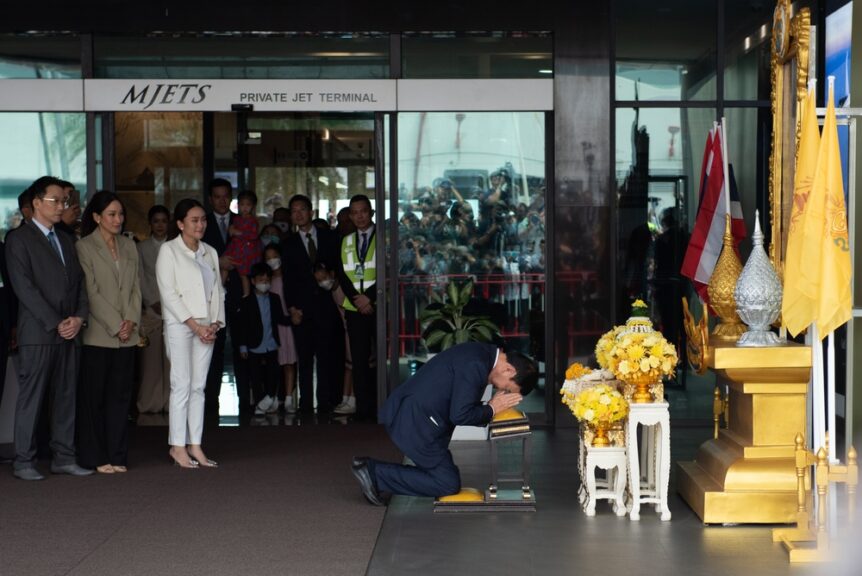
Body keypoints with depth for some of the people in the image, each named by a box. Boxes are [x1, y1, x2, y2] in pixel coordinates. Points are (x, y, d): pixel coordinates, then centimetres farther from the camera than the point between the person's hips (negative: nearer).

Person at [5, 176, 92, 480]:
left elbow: (79, 281, 15)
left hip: (68, 332, 6)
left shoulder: (65, 239, 19)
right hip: (37, 333, -6)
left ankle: (64, 457, 12)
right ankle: (23, 462, 3)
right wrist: (56, 323, -13)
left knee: (66, 396, 7)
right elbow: (24, 287, -11)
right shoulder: (19, 239, -3)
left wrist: (79, 317, -3)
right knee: (30, 397, -3)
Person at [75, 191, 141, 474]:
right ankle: (95, 457, 7)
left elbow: (136, 287, 11)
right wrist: (116, 325, -12)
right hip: (98, 334, -5)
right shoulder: (84, 247, -3)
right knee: (94, 396, 0)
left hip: (127, 334, 5)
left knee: (121, 395, 6)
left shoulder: (129, 246, 14)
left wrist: (131, 321, -4)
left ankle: (117, 456, 12)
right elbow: (91, 292, -8)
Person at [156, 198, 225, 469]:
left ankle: (195, 445, 7)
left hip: (206, 327, 5)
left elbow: (217, 290, 13)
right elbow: (169, 293, -8)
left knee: (198, 386, 5)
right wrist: (195, 325, -13)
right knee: (182, 385, -7)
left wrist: (215, 323, -2)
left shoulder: (210, 252, 16)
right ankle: (178, 447, -3)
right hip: (179, 325, -5)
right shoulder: (169, 250, -1)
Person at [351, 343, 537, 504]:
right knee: (448, 483, -5)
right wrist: (491, 409, -9)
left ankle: (372, 468, 11)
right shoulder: (476, 366, -21)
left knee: (443, 472, 14)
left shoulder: (480, 354, 10)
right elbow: (460, 415, -23)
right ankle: (375, 473, -4)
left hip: (406, 414, 10)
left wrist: (491, 406, 5)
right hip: (414, 422, -10)